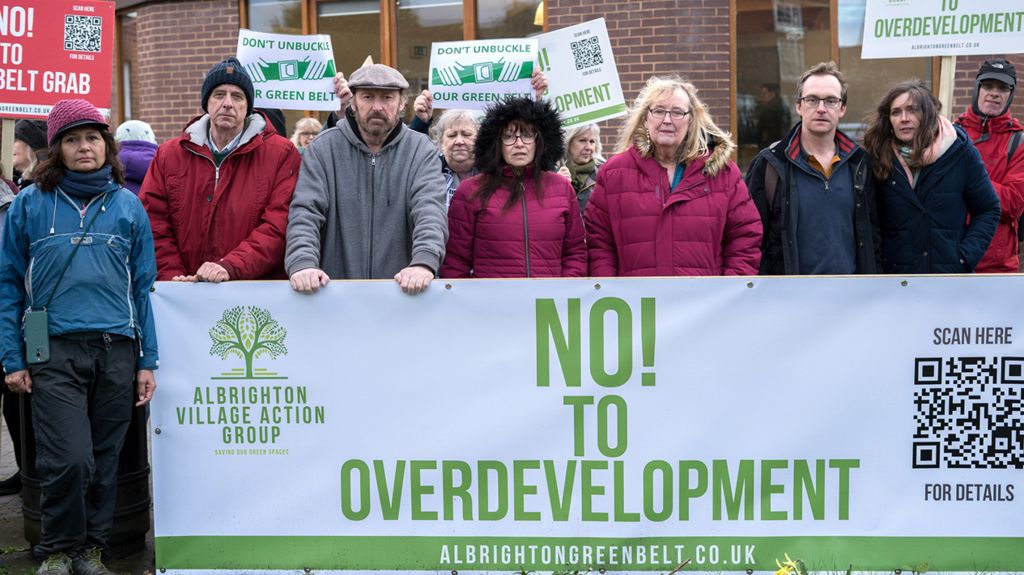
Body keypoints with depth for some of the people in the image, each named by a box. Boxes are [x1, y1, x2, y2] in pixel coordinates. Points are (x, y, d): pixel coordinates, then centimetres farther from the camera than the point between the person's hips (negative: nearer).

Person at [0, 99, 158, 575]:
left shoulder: (127, 205, 8)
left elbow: (143, 286, 9)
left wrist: (147, 361, 5)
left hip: (116, 351, 2)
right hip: (55, 352, -2)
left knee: (104, 462, 8)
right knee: (70, 460, -11)